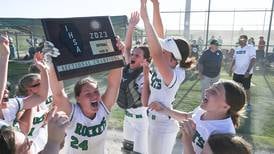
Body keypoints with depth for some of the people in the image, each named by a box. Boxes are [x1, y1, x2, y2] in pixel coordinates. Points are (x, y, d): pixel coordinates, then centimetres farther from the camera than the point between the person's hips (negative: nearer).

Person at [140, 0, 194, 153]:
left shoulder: (174, 75, -31)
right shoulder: (164, 65, -10)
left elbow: (156, 53, -50)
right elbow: (160, 33, -11)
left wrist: (145, 17, -47)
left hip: (163, 127, -8)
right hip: (154, 122, 8)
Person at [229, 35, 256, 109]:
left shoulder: (251, 48, -12)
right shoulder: (237, 49, 7)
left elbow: (253, 60, -18)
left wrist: (248, 71, -25)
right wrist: (231, 69, 9)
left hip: (246, 73, -5)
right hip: (236, 72, 5)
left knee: (247, 89, 7)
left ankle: (248, 104, 23)